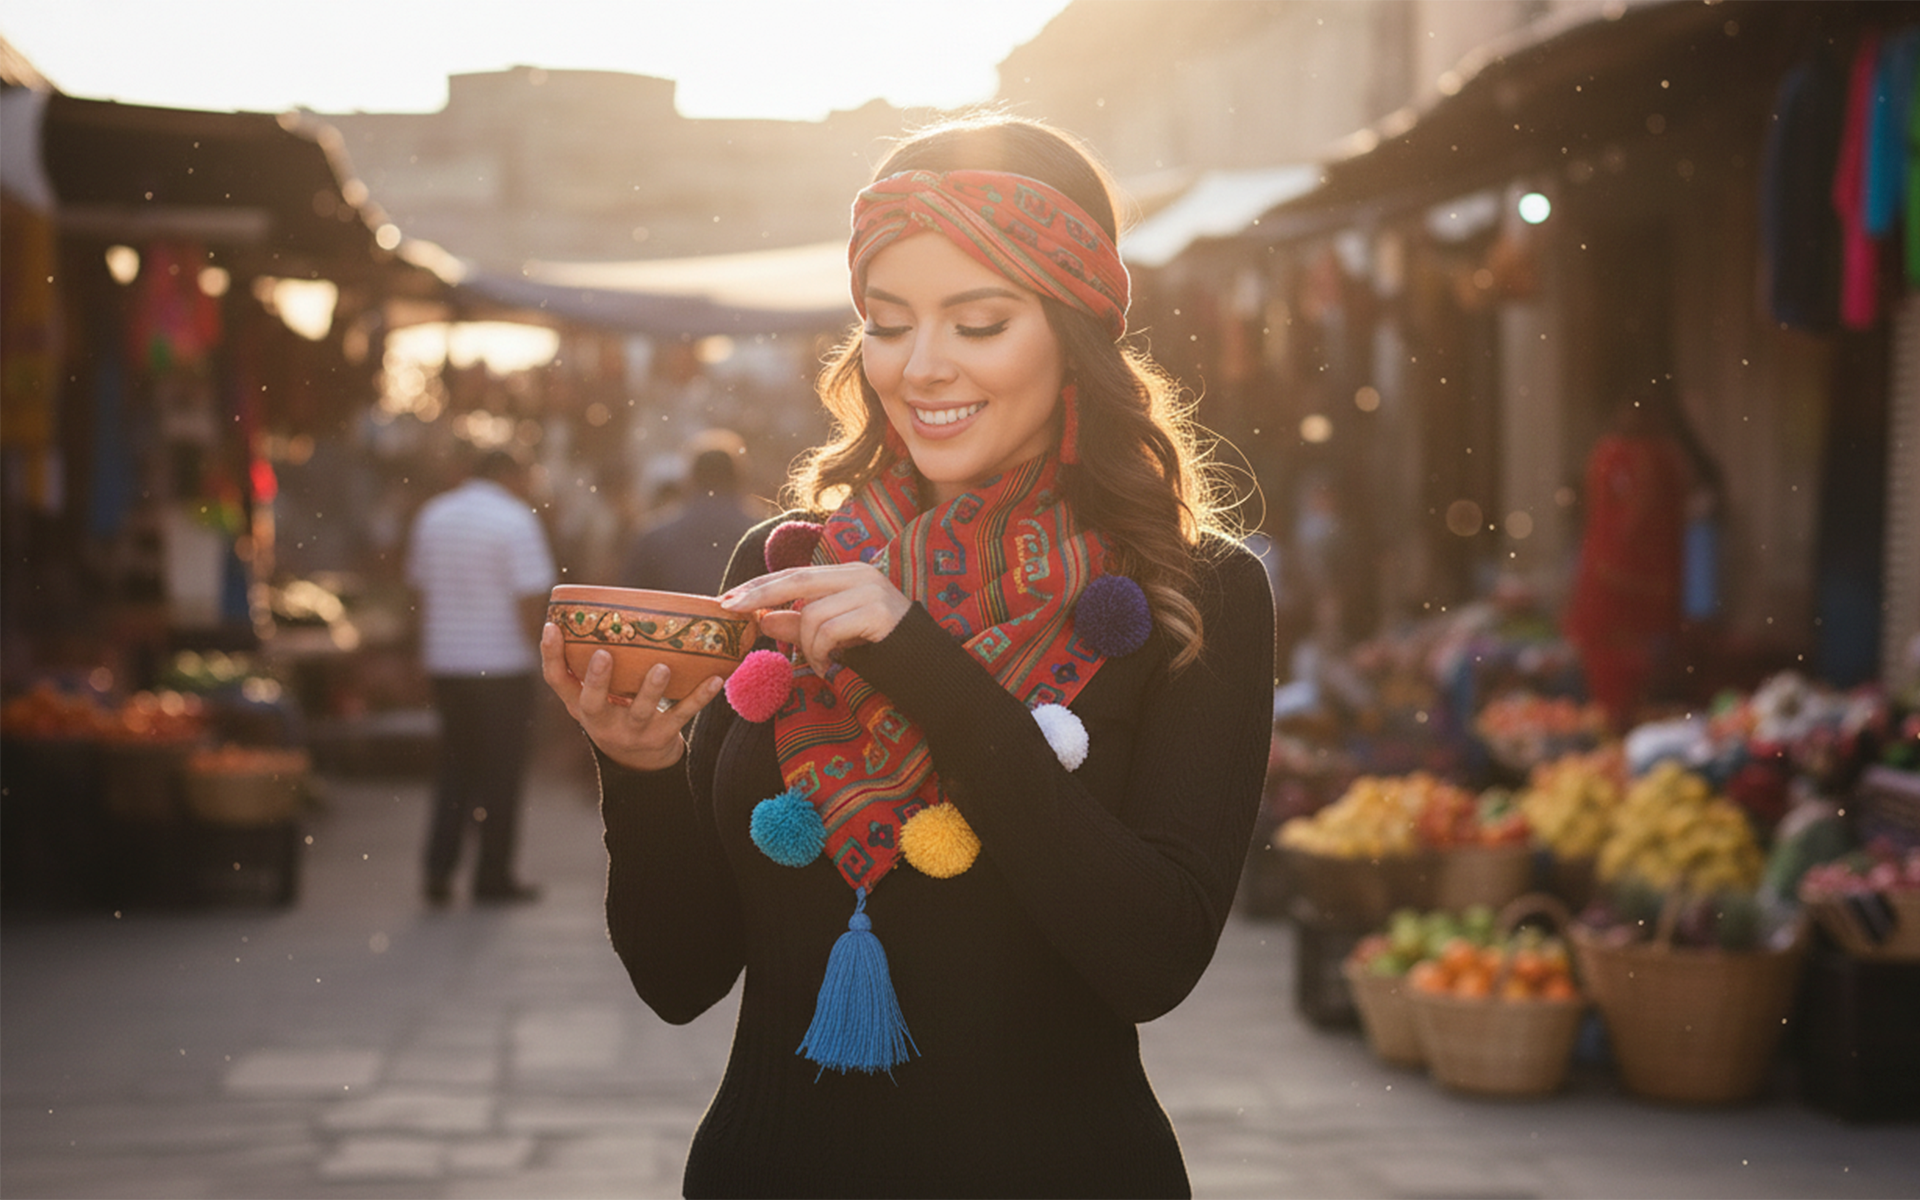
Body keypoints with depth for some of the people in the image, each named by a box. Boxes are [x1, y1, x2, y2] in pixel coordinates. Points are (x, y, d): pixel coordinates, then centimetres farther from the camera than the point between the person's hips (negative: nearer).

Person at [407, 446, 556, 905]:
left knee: (455, 765, 14)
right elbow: (532, 597, -16)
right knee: (501, 772, 4)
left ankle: (439, 870, 5)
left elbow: (419, 587, 12)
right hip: (503, 662, -5)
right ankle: (493, 877, 8)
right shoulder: (516, 521, -10)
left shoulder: (430, 516, 9)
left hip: (444, 661, 6)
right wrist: (530, 639, 2)